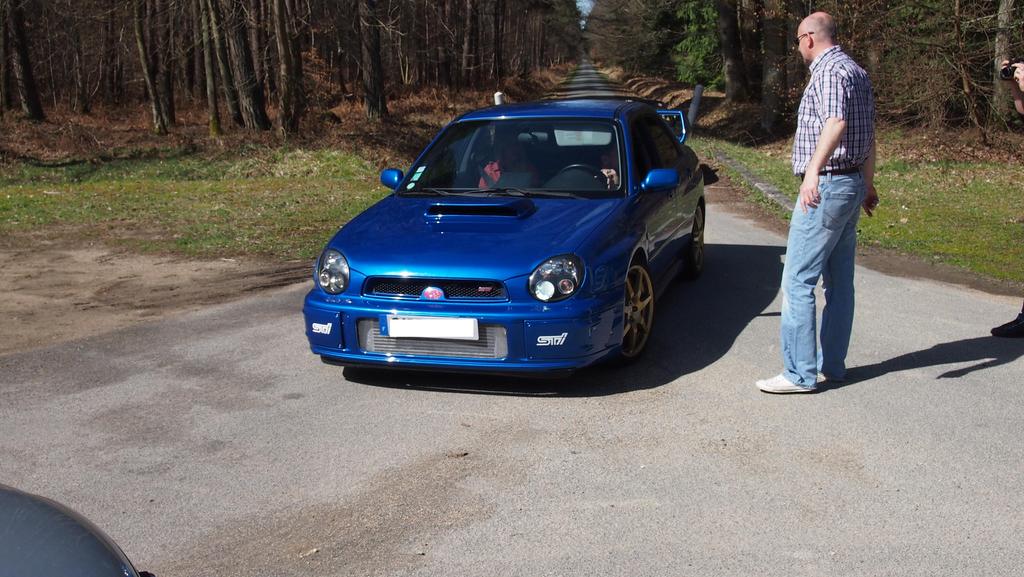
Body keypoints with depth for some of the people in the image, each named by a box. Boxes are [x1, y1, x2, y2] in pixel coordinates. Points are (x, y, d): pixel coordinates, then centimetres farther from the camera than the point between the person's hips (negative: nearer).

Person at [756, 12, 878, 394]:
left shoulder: (829, 72, -14)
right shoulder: (858, 73, 18)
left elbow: (836, 122, -33)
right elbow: (869, 136, 25)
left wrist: (813, 169, -44)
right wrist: (868, 184, 33)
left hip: (826, 187, -11)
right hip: (852, 185, 11)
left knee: (797, 281, -8)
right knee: (840, 281, 12)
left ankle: (800, 373, -7)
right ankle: (832, 365, 19)